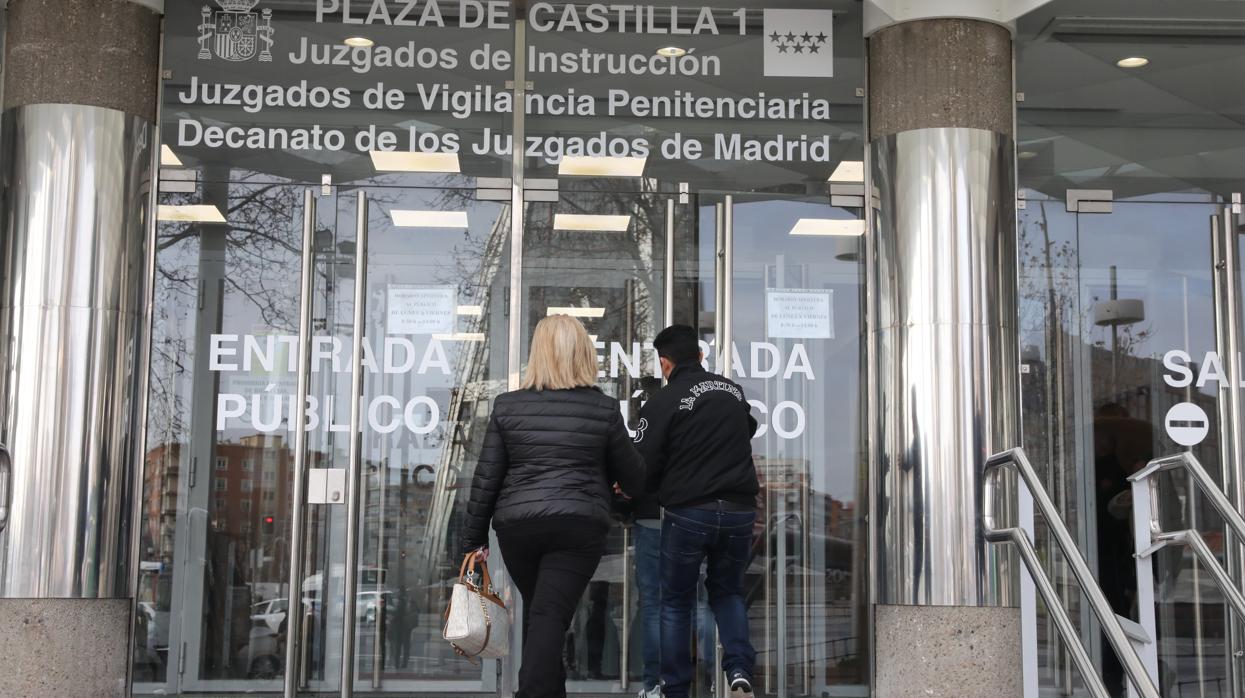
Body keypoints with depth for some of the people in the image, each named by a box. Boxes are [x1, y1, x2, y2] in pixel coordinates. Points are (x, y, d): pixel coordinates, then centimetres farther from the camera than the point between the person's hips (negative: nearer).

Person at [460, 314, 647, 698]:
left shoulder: (508, 405, 2)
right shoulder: (604, 408, -1)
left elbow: (486, 477, 3)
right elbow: (633, 475, 10)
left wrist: (474, 536, 10)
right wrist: (630, 485, 34)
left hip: (517, 524, 2)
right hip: (578, 526, -2)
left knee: (536, 611, 19)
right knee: (550, 616, -4)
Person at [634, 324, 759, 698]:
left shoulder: (663, 402, -9)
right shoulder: (733, 390, 8)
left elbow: (642, 467, -9)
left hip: (688, 513, -4)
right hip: (739, 511, 4)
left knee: (676, 603, 13)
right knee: (727, 591, 22)